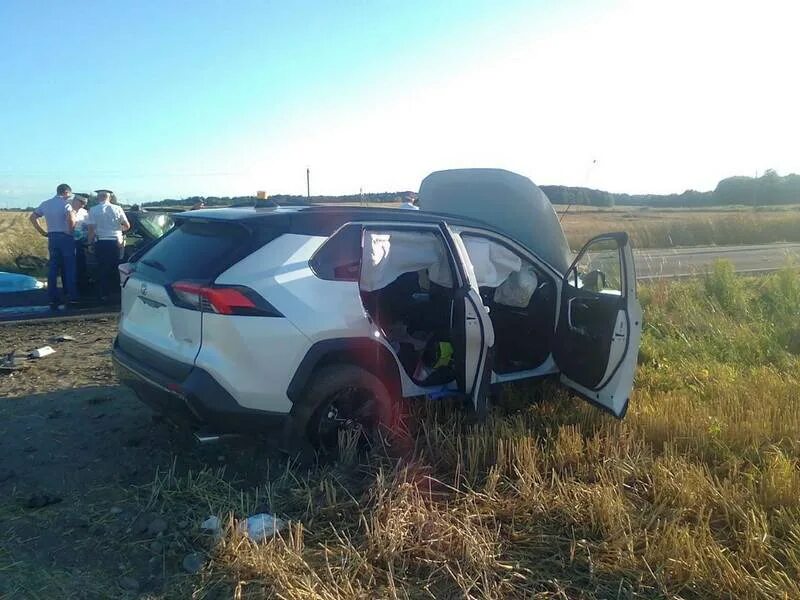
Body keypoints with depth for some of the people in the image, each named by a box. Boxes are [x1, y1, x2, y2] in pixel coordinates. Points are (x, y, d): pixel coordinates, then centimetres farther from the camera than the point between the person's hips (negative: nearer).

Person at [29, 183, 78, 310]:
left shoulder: (45, 204, 11)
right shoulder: (65, 203, -8)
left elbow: (32, 217, 13)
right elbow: (71, 218, -24)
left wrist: (43, 232, 12)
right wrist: (71, 231, -9)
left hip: (52, 237, 5)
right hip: (65, 237, -5)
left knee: (53, 267, 7)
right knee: (69, 267, 2)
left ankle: (53, 299, 7)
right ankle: (71, 297, 3)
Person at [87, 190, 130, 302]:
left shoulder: (93, 210, -3)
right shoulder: (117, 208, 1)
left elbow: (91, 229, -8)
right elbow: (127, 226, 1)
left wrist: (90, 242, 3)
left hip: (101, 242, -1)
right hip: (116, 242, 1)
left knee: (102, 269, 8)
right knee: (116, 268, 11)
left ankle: (104, 295, 10)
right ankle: (116, 293, 15)